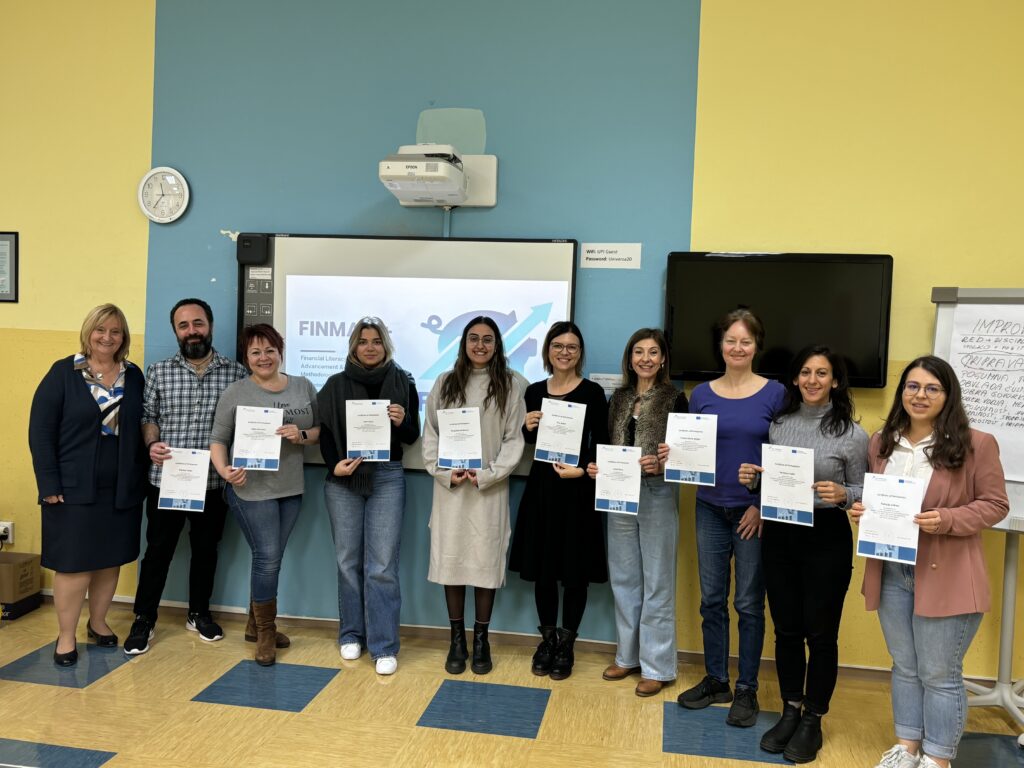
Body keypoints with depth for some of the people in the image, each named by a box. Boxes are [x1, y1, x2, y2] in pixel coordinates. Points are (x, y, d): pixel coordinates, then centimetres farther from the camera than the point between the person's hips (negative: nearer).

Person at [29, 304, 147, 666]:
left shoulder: (134, 376, 6)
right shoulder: (63, 372, -4)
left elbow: (143, 429, 9)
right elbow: (41, 431, -7)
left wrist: (141, 476, 2)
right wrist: (50, 484, -12)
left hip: (122, 489, 4)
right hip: (74, 488, -3)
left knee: (110, 560, 12)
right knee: (74, 564, 1)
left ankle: (98, 622, 32)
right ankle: (66, 635, 18)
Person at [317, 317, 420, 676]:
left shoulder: (403, 383, 4)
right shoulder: (336, 384, 6)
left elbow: (413, 436, 6)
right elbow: (324, 432, 5)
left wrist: (402, 422, -16)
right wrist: (334, 464, -12)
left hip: (387, 478, -1)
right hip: (342, 480, 2)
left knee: (382, 565, -4)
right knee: (349, 561, 8)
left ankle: (384, 646, 3)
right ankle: (352, 635, 23)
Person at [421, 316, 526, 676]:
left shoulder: (510, 386, 2)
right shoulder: (445, 383, 7)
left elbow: (514, 439, -1)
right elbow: (430, 434, 5)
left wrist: (487, 474, -13)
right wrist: (444, 472, -9)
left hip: (490, 488, -1)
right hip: (449, 487, 1)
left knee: (486, 561, 3)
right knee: (451, 560, 5)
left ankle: (481, 639, 18)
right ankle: (457, 639, 18)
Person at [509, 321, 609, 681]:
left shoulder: (592, 393, -5)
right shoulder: (535, 391, 6)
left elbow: (601, 445, -4)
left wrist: (582, 470, -20)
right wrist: (528, 428, -6)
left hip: (578, 490, -3)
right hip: (541, 486, 3)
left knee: (575, 570, 5)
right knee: (542, 567, 9)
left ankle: (566, 644, 20)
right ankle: (547, 639, 26)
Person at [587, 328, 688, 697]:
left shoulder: (674, 398, -6)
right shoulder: (619, 397, 10)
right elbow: (610, 446, 12)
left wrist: (660, 465, -25)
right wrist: (596, 467, -6)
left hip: (658, 496, -5)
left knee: (656, 583, 3)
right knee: (623, 578, 13)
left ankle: (656, 666, 13)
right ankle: (628, 656, 27)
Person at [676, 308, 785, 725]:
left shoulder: (774, 393, -3)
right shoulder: (702, 393, 4)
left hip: (755, 512, -3)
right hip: (711, 509, 3)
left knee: (749, 604, 5)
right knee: (711, 599, 11)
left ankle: (747, 689, 19)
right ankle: (715, 679, 26)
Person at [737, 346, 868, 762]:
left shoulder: (852, 434, -7)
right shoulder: (778, 423, 5)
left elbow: (863, 490, -2)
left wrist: (843, 495, -22)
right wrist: (752, 478, -8)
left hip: (827, 539, -4)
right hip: (779, 535, 4)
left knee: (821, 633, 6)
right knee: (786, 629, 12)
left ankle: (812, 721, 22)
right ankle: (790, 711, 28)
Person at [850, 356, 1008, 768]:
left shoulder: (975, 444, -9)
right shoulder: (880, 443, 6)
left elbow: (995, 504, -7)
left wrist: (946, 520, -22)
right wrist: (862, 511, -5)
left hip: (945, 576, -5)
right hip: (890, 573, 5)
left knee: (940, 674, 7)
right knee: (905, 668, 19)